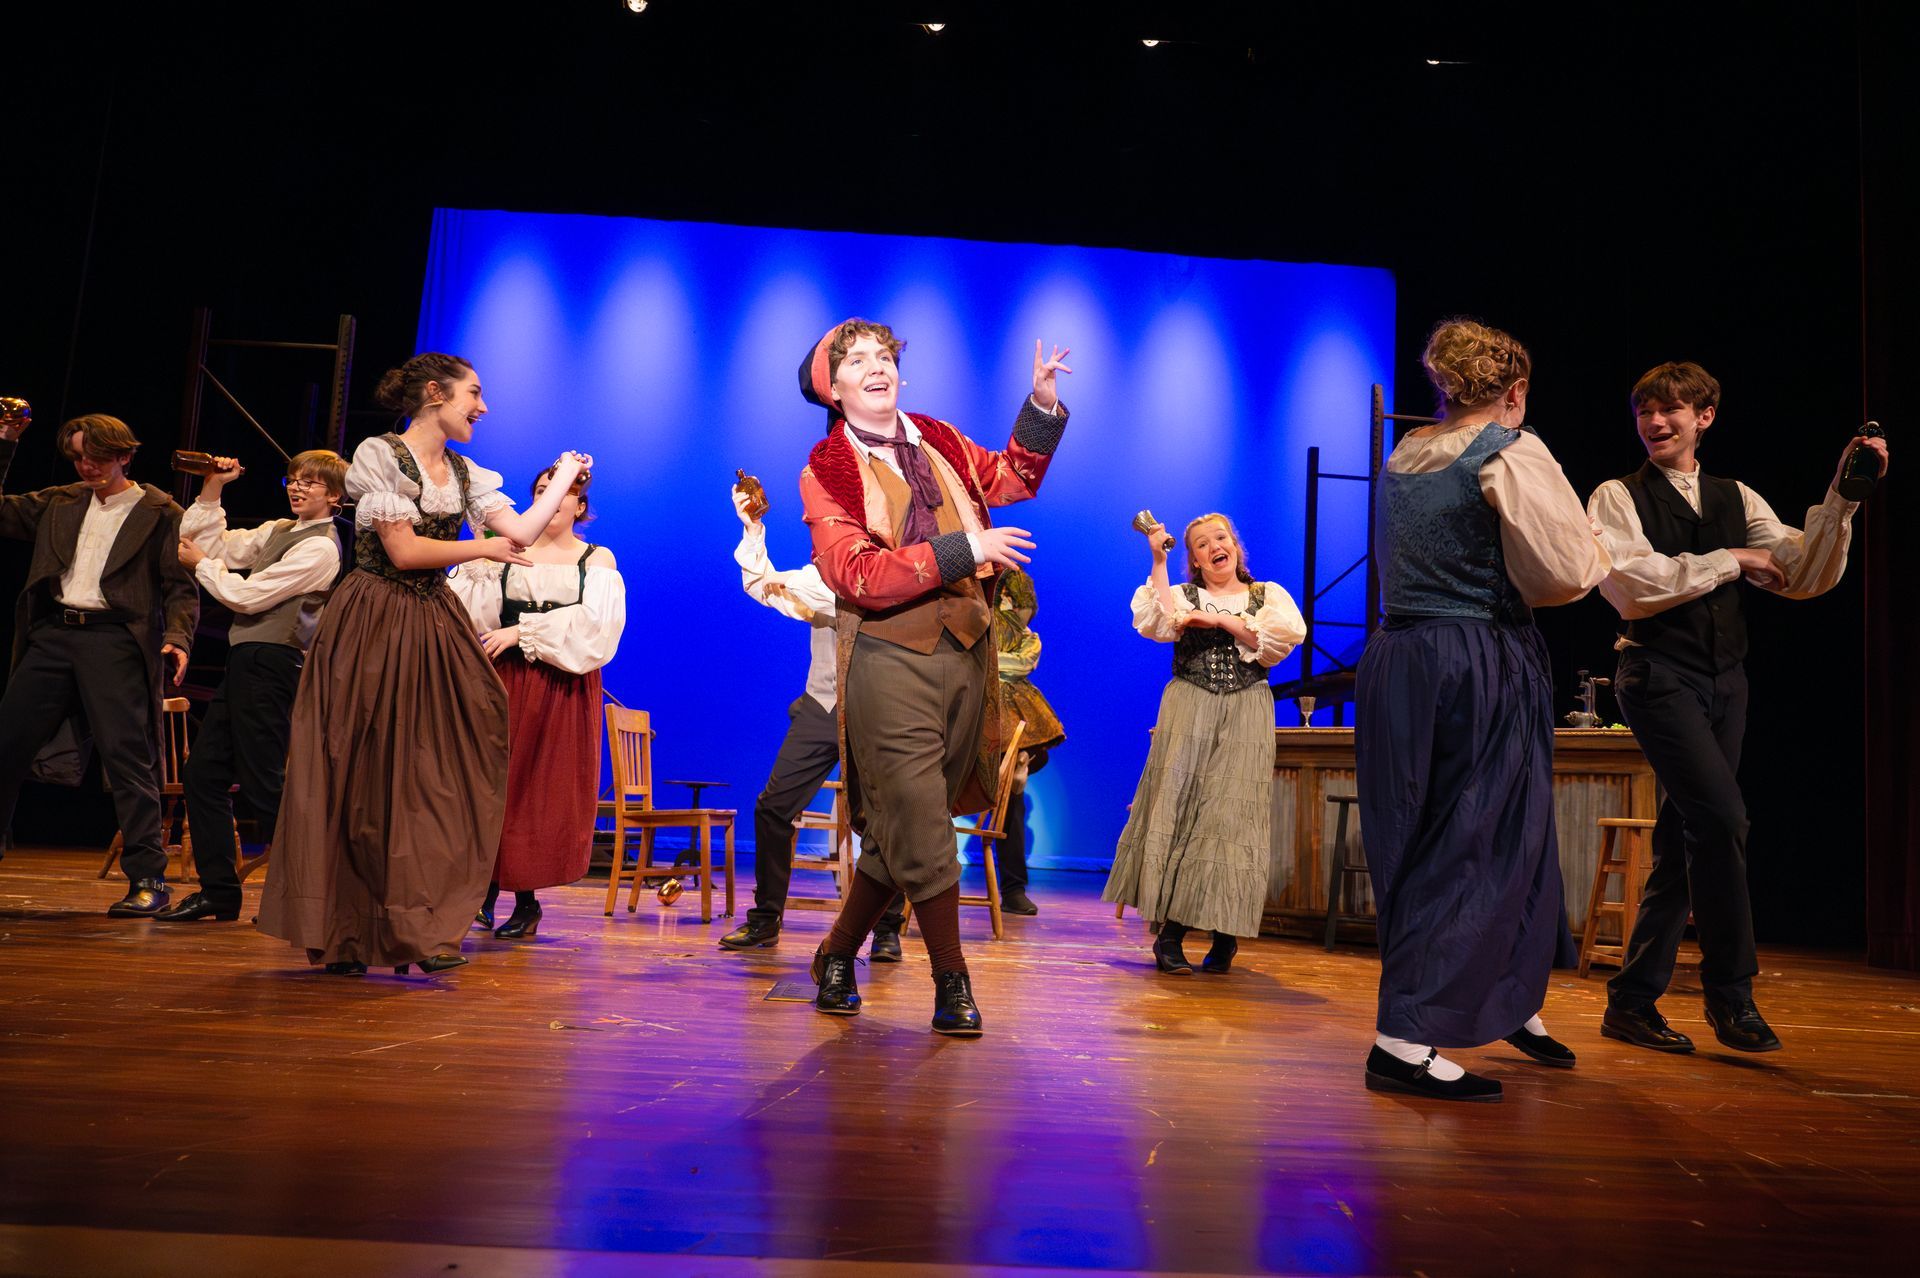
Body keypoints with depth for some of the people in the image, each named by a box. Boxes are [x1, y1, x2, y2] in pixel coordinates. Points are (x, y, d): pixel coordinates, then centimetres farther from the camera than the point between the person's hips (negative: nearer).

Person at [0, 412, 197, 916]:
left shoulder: (160, 513, 2)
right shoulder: (58, 503, 17)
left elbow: (181, 587, -1)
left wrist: (178, 637, -18)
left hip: (113, 638, -6)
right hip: (51, 635, 6)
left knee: (128, 755, -10)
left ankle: (148, 879, -7)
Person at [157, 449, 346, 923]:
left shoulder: (320, 547, -11)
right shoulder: (278, 530, 17)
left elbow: (250, 595, -14)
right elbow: (216, 546, 17)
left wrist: (200, 564, 0)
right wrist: (210, 493, 10)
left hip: (271, 664, -9)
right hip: (245, 662, 9)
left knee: (262, 785, -6)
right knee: (202, 773, 10)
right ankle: (218, 892, 18)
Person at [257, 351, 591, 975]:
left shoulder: (464, 474, 13)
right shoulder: (378, 454, -7)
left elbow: (522, 533, 2)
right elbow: (403, 550, -15)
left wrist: (565, 475, 9)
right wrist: (482, 547, -7)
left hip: (434, 631, 6)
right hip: (373, 626, -6)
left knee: (433, 778, 1)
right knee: (361, 778, 1)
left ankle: (413, 931, 8)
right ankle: (344, 937, 12)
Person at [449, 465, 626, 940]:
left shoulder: (598, 560, 6)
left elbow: (595, 623, -9)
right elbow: (473, 608, 0)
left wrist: (522, 632, -14)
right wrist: (477, 560, -16)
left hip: (562, 691, -1)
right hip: (504, 682, 2)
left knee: (546, 790, 1)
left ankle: (527, 899, 9)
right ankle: (489, 884, 12)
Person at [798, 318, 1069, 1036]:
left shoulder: (938, 441, 15)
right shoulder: (826, 471, -2)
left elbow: (1013, 477, 28)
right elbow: (859, 575, -15)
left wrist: (1043, 406, 14)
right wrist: (961, 549, -20)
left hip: (966, 653, 6)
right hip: (890, 660, -5)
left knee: (899, 830, 12)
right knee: (921, 829, -8)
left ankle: (838, 955, 29)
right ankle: (952, 987, 5)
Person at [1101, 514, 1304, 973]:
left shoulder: (1269, 595, 14)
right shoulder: (1182, 595, 13)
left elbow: (1283, 637, -6)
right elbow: (1158, 625, -9)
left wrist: (1222, 620, -9)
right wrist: (1158, 562, -7)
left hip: (1245, 718, 0)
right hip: (1188, 714, 0)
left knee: (1230, 816, -4)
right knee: (1178, 810, -6)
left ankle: (1225, 938, 2)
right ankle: (1169, 934, -3)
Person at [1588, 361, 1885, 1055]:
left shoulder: (1737, 499, 14)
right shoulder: (1617, 498, -1)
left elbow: (1805, 577, 6)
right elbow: (1629, 583, -15)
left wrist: (1842, 496, -5)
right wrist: (1730, 560, -9)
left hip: (1724, 679, 6)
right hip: (1659, 674, -6)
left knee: (1683, 840, 7)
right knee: (1721, 816, -19)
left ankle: (1632, 1001, 17)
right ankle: (1730, 993, -2)